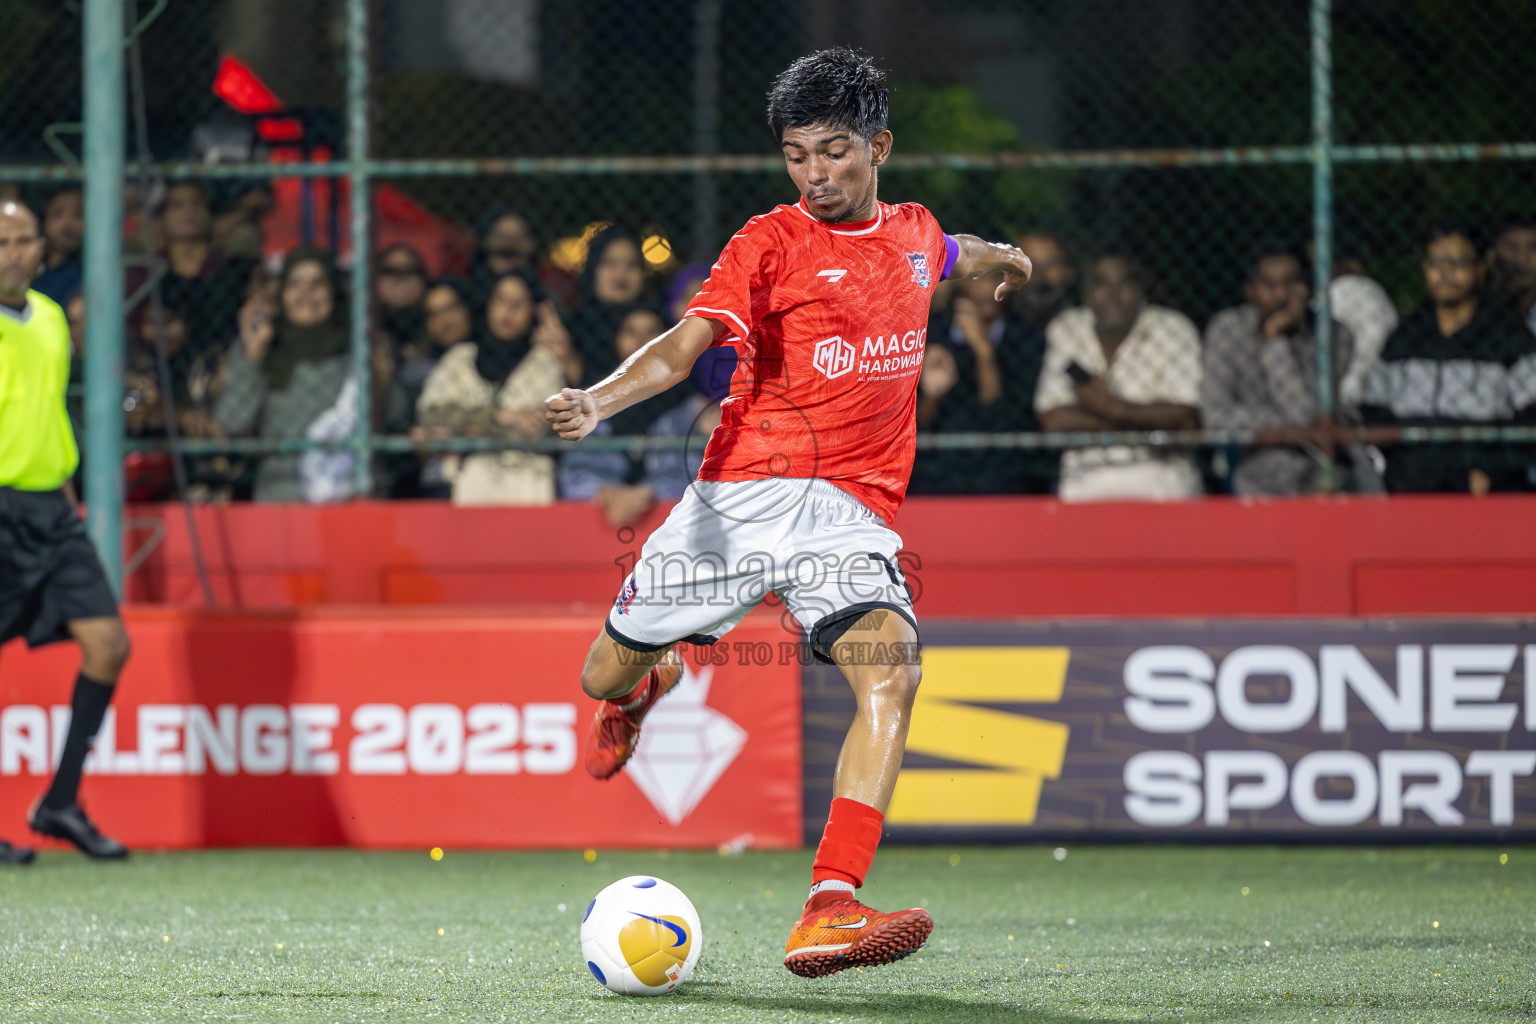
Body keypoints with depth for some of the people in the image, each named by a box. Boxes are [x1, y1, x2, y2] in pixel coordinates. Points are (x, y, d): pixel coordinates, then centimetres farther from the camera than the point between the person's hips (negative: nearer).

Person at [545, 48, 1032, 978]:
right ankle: (644, 685, 51)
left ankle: (828, 915, -37)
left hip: (854, 512, 2)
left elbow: (961, 255, 40)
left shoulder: (915, 234, 14)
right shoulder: (770, 243, -1)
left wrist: (1006, 260, 61)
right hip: (744, 493, -2)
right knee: (608, 676, 8)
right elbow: (686, 344, -15)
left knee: (891, 674, -26)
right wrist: (598, 401, -32)